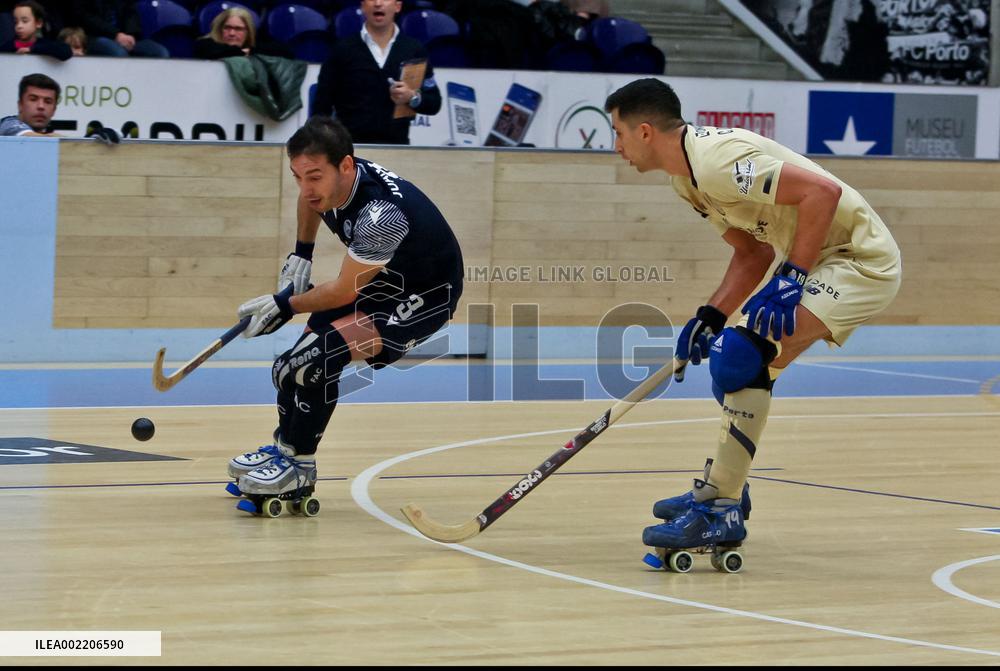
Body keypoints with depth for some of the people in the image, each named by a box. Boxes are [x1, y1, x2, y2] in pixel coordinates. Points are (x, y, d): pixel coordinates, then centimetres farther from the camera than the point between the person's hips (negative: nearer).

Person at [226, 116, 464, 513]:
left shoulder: (382, 213, -38)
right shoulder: (330, 179, -14)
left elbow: (345, 293, -24)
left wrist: (285, 306, -12)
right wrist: (301, 254, 11)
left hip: (426, 296, -9)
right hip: (383, 276, 9)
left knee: (321, 354, -24)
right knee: (294, 360, 4)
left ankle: (299, 468, -9)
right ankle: (285, 448, 25)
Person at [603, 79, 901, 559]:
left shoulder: (715, 159, -23)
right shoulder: (686, 175, 8)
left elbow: (823, 191, -28)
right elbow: (753, 253, 14)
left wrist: (791, 277, -26)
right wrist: (710, 317, 3)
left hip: (860, 259, -11)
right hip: (815, 261, 11)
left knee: (741, 357, -20)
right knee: (735, 358, 16)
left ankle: (721, 511, -15)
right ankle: (720, 490, 29)